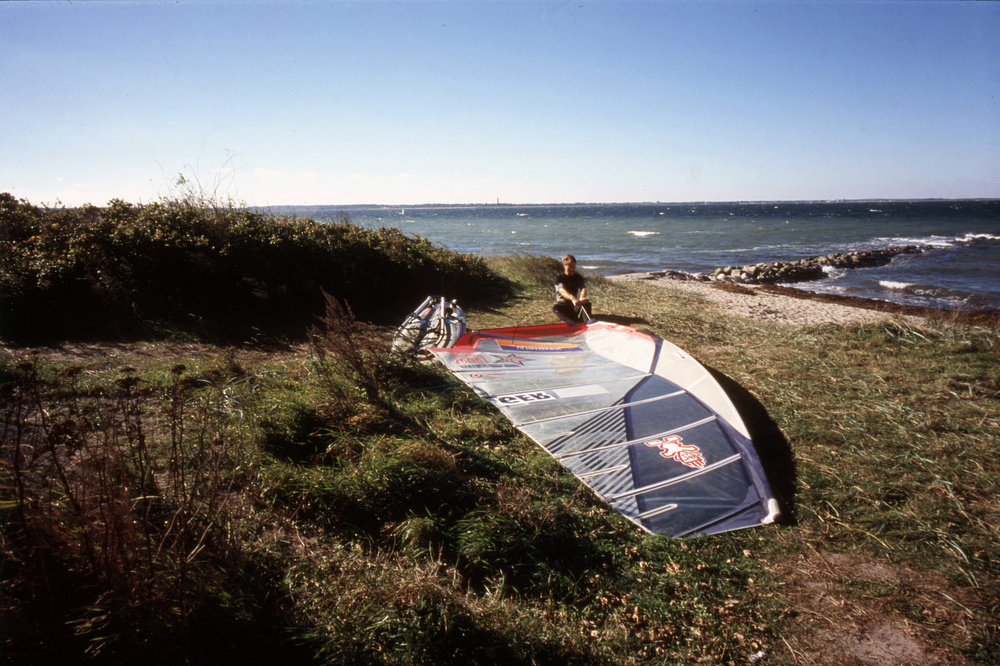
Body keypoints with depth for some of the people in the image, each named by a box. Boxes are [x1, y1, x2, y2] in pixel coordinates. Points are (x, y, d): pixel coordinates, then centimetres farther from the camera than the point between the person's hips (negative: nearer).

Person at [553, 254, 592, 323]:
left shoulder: (578, 277, 7)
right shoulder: (559, 278, -5)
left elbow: (583, 288, -13)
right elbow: (562, 291, -25)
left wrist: (582, 297, -40)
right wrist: (573, 298, -48)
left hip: (575, 306, 3)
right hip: (562, 305, -3)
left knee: (587, 303, -24)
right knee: (555, 307, -35)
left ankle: (588, 322, -50)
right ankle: (571, 322, -59)